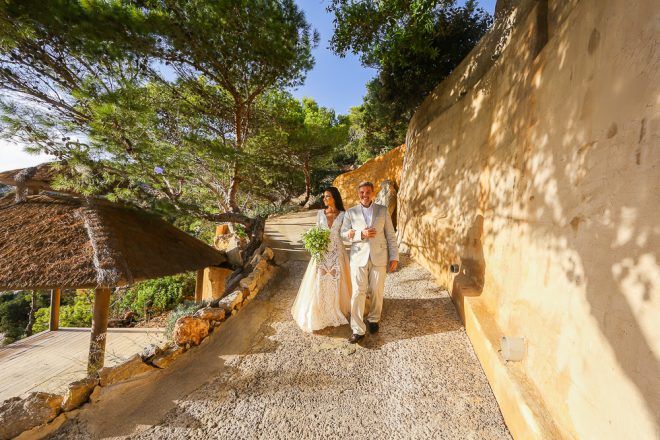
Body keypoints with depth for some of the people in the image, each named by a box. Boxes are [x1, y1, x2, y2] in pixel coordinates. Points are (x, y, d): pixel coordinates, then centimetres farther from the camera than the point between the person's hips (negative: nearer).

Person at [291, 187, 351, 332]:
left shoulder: (342, 215, -2)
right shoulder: (320, 213, 3)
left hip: (337, 252, -1)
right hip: (322, 252, 1)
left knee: (336, 281, 7)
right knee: (319, 281, 2)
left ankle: (337, 311, 26)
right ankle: (320, 313, 18)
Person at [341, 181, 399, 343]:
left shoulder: (383, 210, 5)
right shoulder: (351, 212, 4)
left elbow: (390, 235, 4)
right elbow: (344, 233, 0)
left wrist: (394, 256, 0)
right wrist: (361, 234, -16)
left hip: (379, 257, 1)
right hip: (359, 257, -1)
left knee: (377, 291, 11)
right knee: (358, 293, -3)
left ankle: (374, 319, 35)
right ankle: (358, 330, 7)